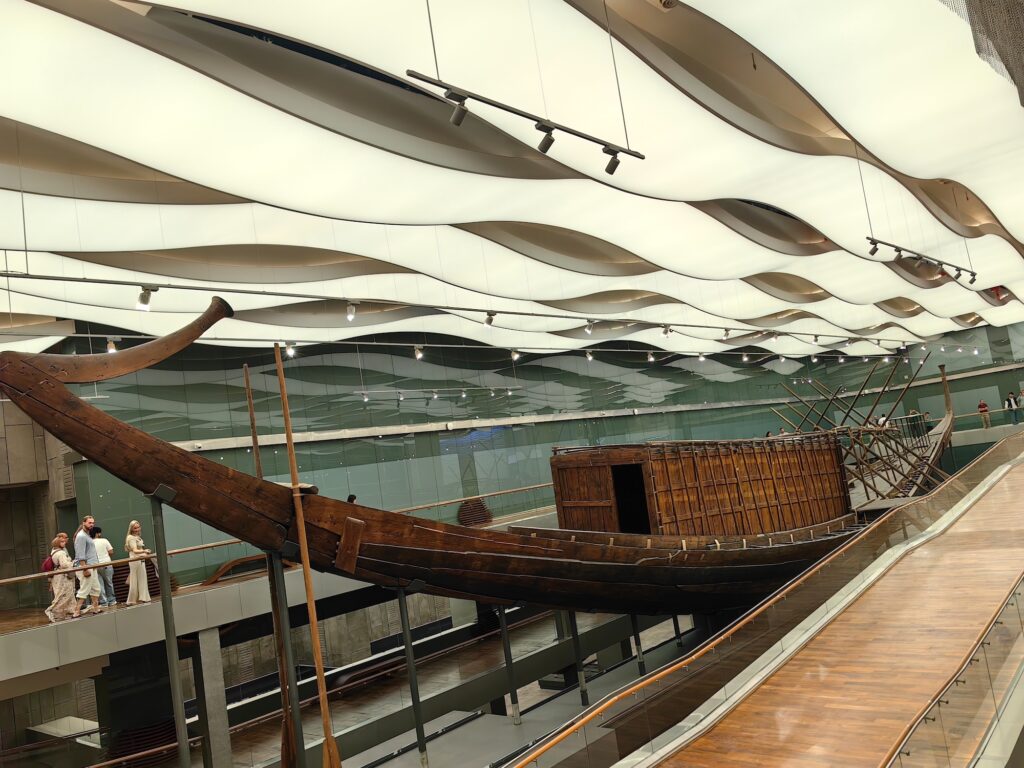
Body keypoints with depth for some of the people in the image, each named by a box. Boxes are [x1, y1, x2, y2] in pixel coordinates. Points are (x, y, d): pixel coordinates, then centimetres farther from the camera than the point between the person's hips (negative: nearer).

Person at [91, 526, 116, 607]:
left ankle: (104, 603, 5)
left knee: (100, 585, 5)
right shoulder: (104, 541, -3)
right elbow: (111, 552, -3)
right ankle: (111, 601, 19)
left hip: (96, 566, 0)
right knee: (109, 583, 13)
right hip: (107, 565, 0)